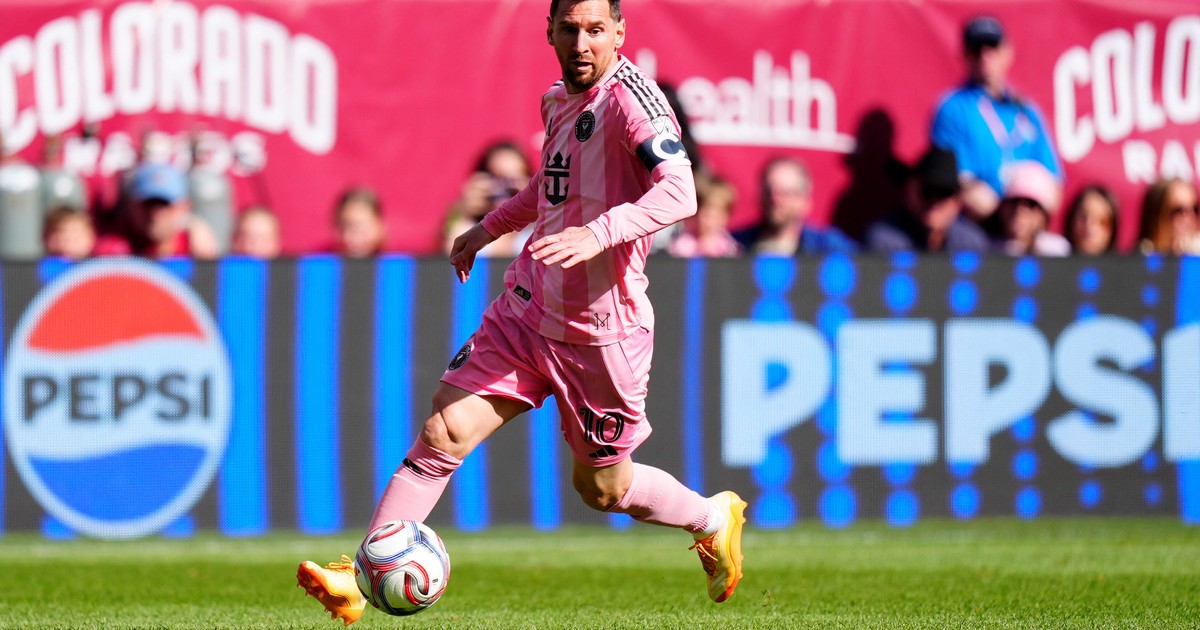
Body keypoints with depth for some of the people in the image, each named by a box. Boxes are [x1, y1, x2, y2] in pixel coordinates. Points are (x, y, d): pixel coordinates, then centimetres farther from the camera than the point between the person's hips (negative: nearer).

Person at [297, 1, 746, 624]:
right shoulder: (557, 100, 8)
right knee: (442, 433, -8)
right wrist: (489, 226, 29)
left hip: (598, 331, -6)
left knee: (603, 488, 10)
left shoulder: (630, 96, -17)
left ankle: (714, 520, 39)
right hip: (525, 310, 6)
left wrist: (598, 233, -44)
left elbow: (678, 194, -32)